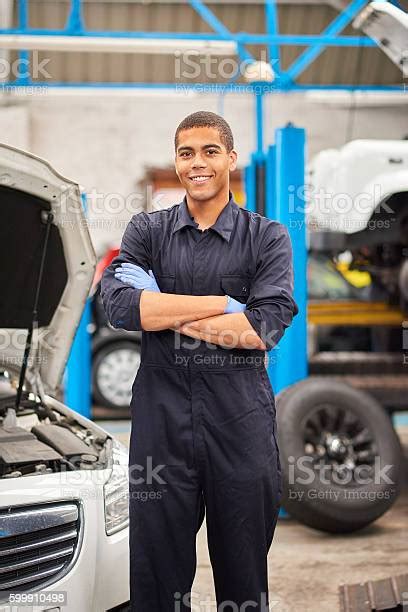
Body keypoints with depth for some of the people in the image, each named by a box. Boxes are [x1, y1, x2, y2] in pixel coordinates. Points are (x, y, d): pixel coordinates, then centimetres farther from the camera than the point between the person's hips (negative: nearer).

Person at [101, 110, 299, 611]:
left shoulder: (268, 237, 4)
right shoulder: (146, 231, 8)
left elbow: (268, 328, -11)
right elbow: (117, 305, -11)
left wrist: (162, 310, -10)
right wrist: (224, 303, -13)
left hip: (241, 419, -1)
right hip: (161, 416, 1)